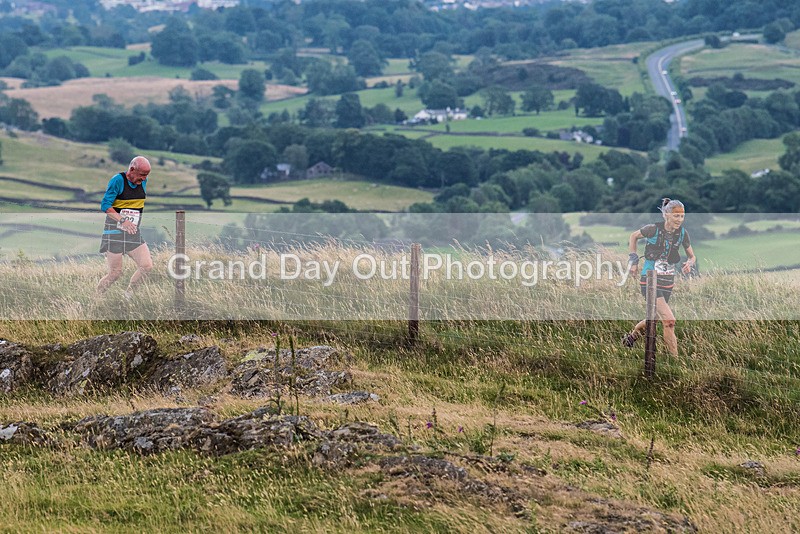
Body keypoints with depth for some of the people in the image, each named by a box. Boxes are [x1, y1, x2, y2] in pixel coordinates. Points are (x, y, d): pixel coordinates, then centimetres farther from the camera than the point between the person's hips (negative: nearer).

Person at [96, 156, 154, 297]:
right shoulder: (118, 180, -13)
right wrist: (122, 220, -28)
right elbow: (105, 206, -17)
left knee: (147, 266, -7)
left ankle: (128, 295, 11)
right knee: (115, 273, -5)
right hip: (115, 232, -6)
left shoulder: (143, 182, 7)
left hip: (134, 233, 6)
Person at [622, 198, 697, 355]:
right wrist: (633, 260, 1)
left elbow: (692, 256, 9)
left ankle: (631, 337, 48)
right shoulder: (654, 229, -15)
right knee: (669, 321, -17)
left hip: (667, 281, 6)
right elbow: (634, 236, 4)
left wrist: (689, 264, -14)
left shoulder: (682, 233, -2)